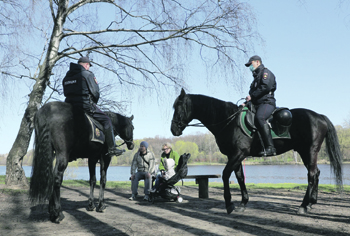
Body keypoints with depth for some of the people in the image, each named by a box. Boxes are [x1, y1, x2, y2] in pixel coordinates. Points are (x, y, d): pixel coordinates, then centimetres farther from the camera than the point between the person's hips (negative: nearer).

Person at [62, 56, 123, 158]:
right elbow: (95, 92, -9)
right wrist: (94, 104, 10)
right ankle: (111, 148, 0)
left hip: (69, 106, 7)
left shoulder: (67, 76, 17)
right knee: (106, 120, 5)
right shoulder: (87, 74, -4)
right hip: (85, 105, -6)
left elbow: (66, 93, 17)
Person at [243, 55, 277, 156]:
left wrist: (252, 96, -13)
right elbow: (253, 93, 29)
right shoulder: (256, 76, 31)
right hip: (257, 105, 10)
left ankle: (270, 148, -39)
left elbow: (266, 87, -15)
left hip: (267, 103, -10)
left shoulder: (265, 72, 2)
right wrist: (247, 102, 12)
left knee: (259, 118, -34)